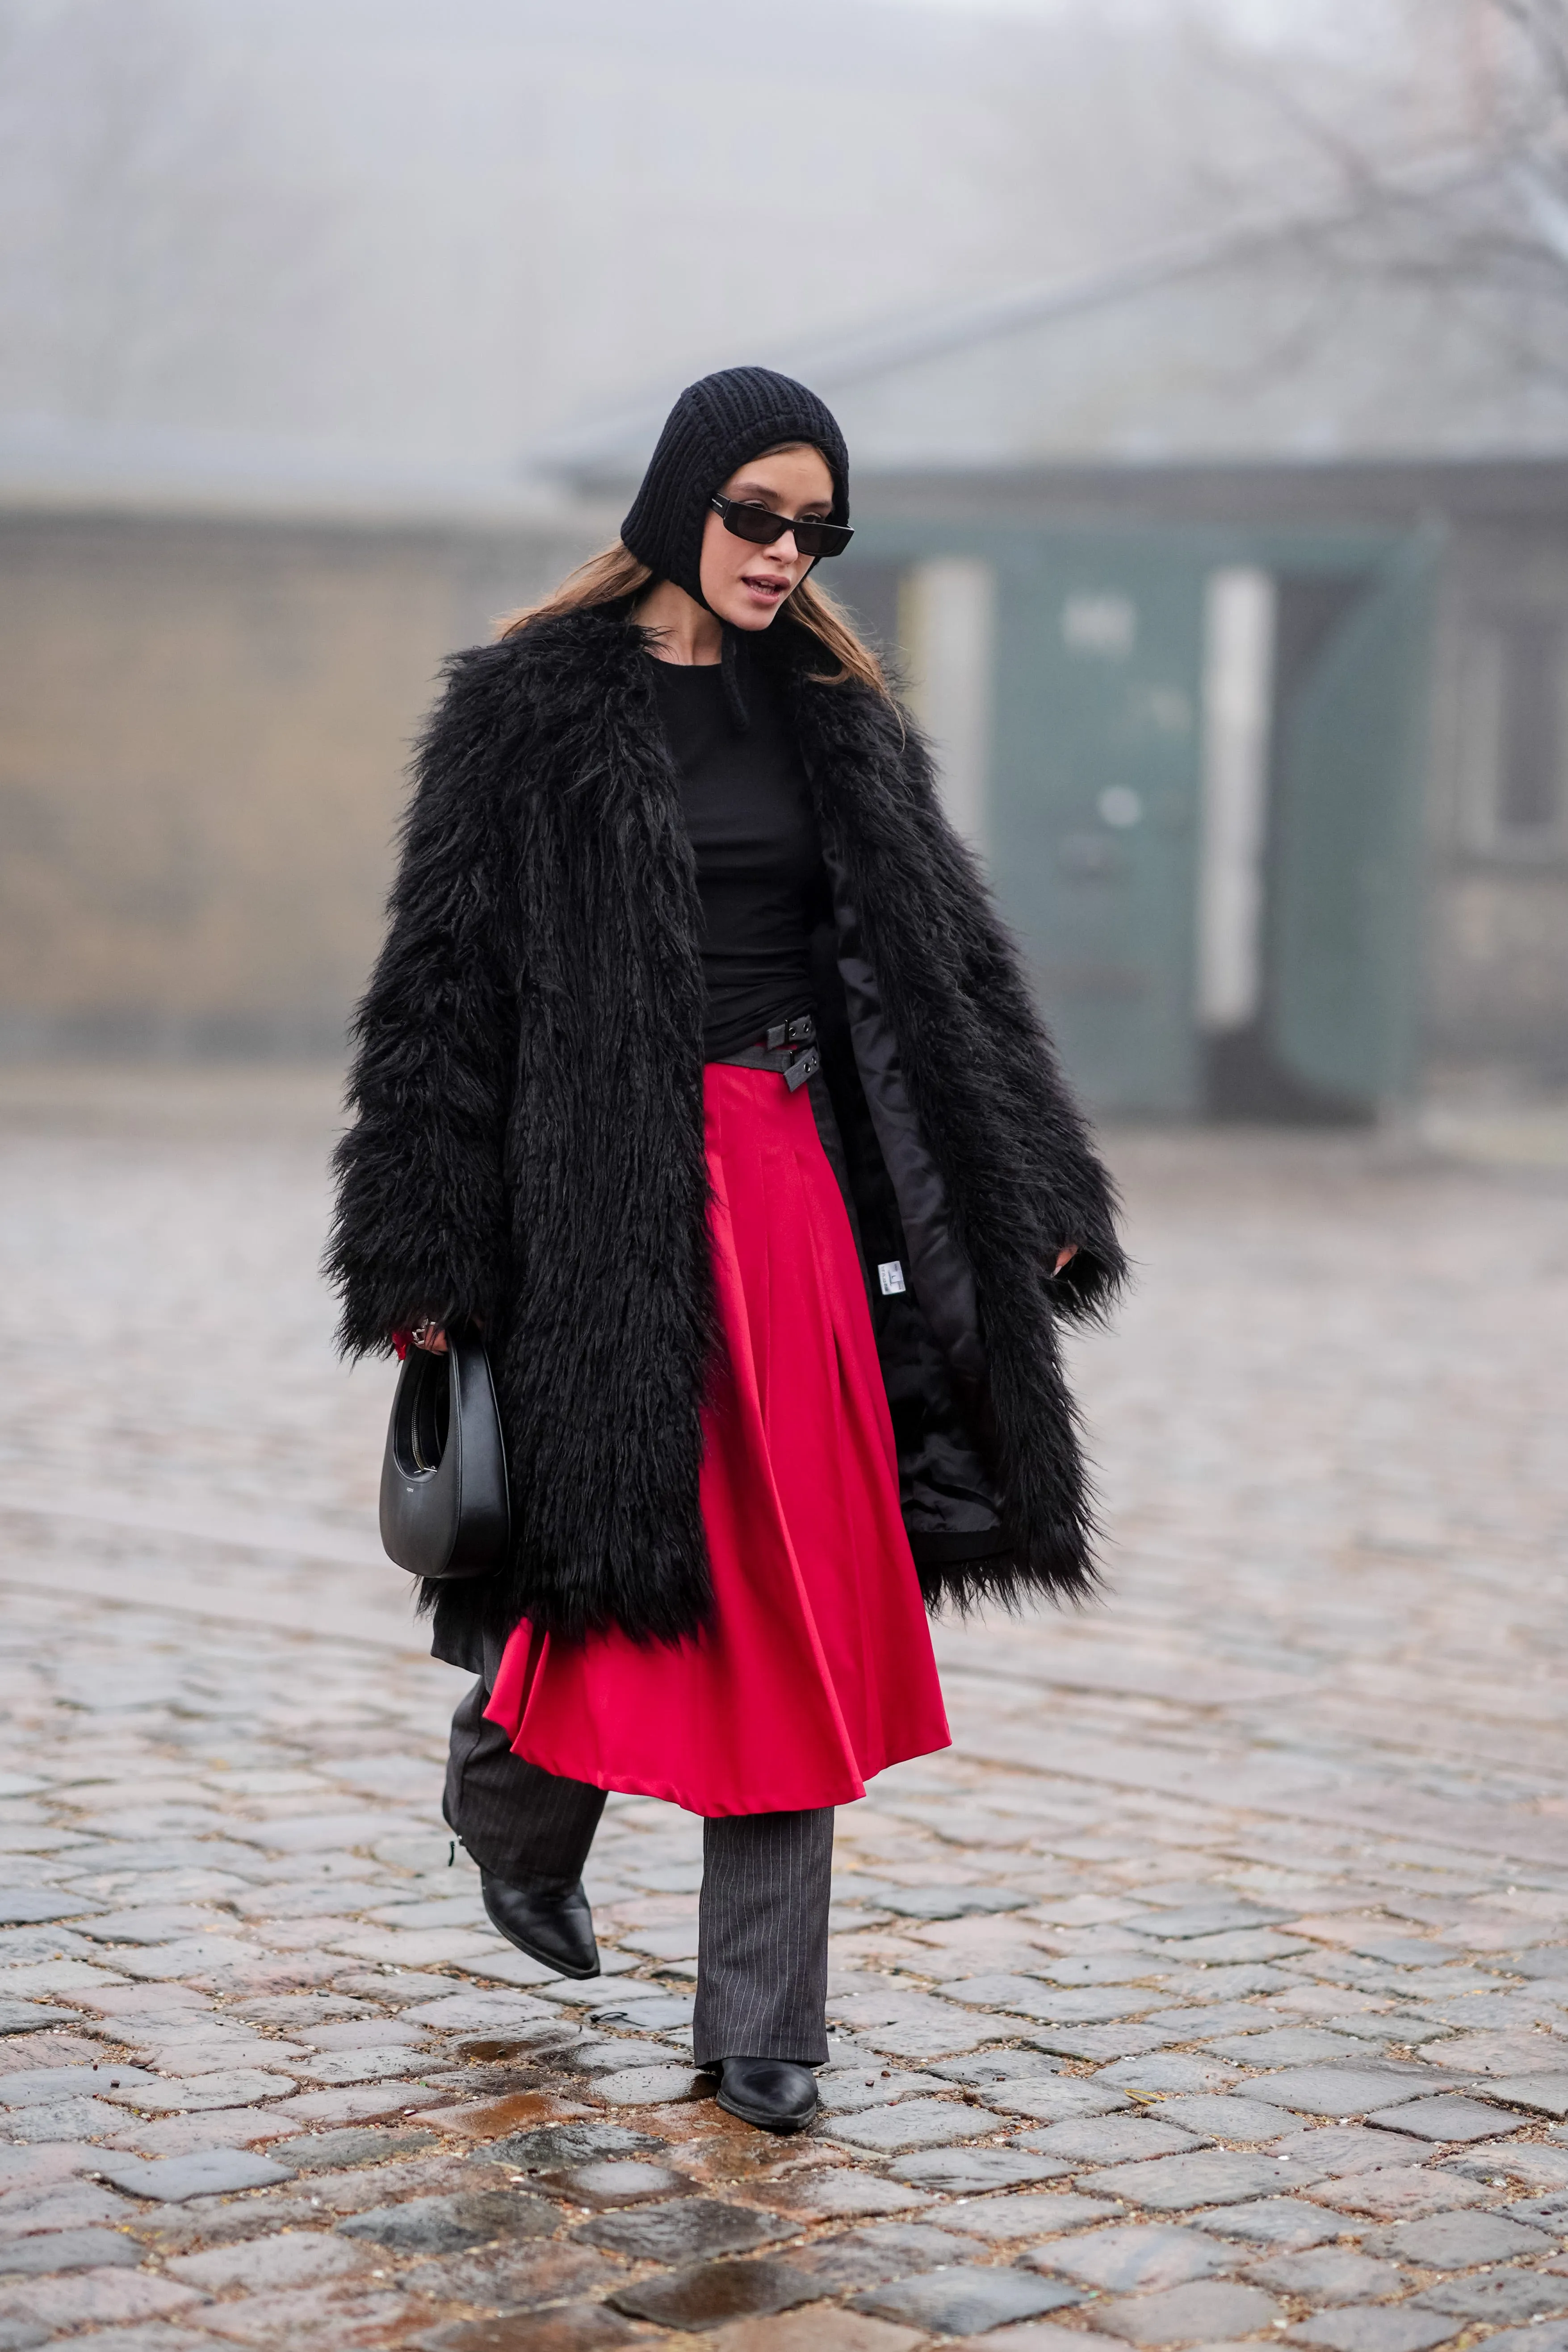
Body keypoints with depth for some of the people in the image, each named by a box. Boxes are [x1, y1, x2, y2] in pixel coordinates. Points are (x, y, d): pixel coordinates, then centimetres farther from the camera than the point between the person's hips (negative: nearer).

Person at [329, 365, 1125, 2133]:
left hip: (802, 1184, 4)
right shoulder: (534, 706, -2)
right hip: (616, 1196, -4)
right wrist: (425, 1261, -10)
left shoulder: (835, 713, 12)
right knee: (633, 1565, -3)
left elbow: (944, 957, 13)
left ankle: (759, 2030, 11)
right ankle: (511, 1796, 33)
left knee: (789, 1604, 3)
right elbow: (447, 977, -5)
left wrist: (1035, 1193, 7)